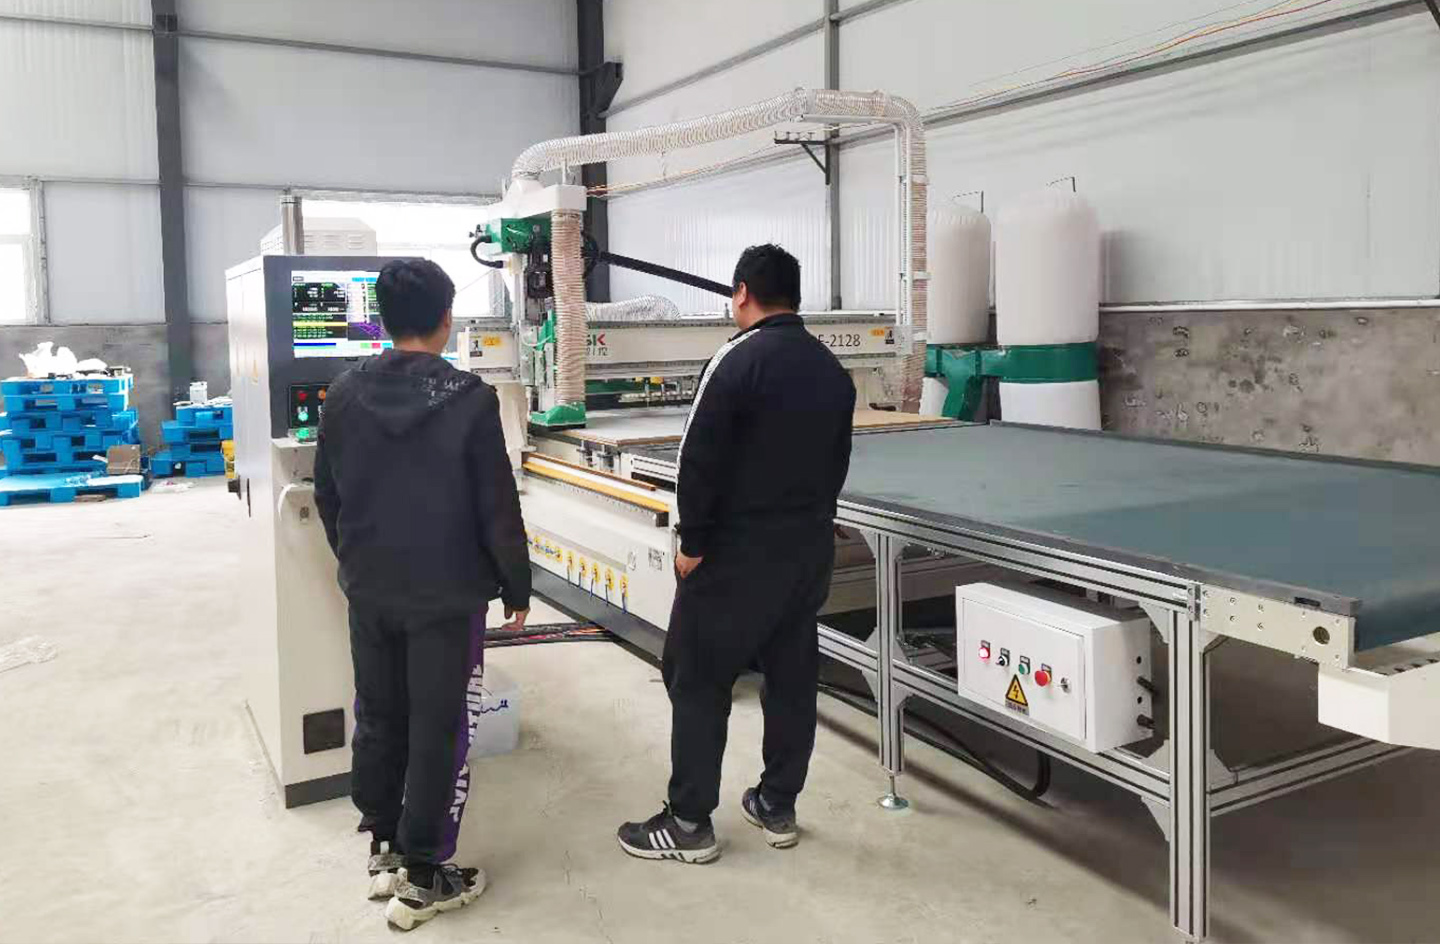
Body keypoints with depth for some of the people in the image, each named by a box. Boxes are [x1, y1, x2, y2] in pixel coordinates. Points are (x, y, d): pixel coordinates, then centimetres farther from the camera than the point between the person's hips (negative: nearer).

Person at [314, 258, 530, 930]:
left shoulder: (343, 396, -1)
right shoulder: (470, 398, -16)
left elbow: (327, 498, 8)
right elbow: (498, 508, -14)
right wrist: (517, 587, -1)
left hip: (369, 591, 5)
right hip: (446, 594, -5)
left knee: (377, 719, 18)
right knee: (438, 730, 6)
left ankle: (385, 849, 32)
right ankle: (421, 878, 14)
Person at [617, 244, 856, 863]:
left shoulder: (738, 360, -13)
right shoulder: (832, 369, 9)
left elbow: (700, 460, -17)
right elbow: (837, 463, 13)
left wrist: (693, 543, -9)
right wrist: (809, 524, 17)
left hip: (739, 550, -7)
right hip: (812, 548, 8)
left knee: (697, 678, 2)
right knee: (793, 677, 14)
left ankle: (689, 824, 9)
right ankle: (777, 807, 25)